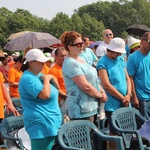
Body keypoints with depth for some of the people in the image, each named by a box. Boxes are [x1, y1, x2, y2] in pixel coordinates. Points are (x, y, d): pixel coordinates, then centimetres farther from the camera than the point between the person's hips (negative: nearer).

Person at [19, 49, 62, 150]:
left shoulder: (38, 75, 15)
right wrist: (46, 78, -14)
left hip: (49, 122, 10)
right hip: (41, 124, -10)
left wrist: (52, 78, 5)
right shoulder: (28, 78, -17)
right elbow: (45, 94, -29)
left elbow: (55, 89, 24)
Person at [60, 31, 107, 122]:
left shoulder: (80, 59, 15)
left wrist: (103, 92, 3)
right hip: (81, 110, -10)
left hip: (91, 107, 10)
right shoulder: (70, 64, -16)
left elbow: (94, 79, 19)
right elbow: (85, 86, -20)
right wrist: (100, 96, -6)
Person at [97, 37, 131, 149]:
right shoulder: (103, 63, -11)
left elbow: (127, 78, 12)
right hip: (113, 105, -6)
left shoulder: (121, 59, 11)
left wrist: (128, 95, -5)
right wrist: (122, 98, -12)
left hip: (125, 103, 6)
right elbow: (107, 85, -18)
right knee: (115, 132, 2)